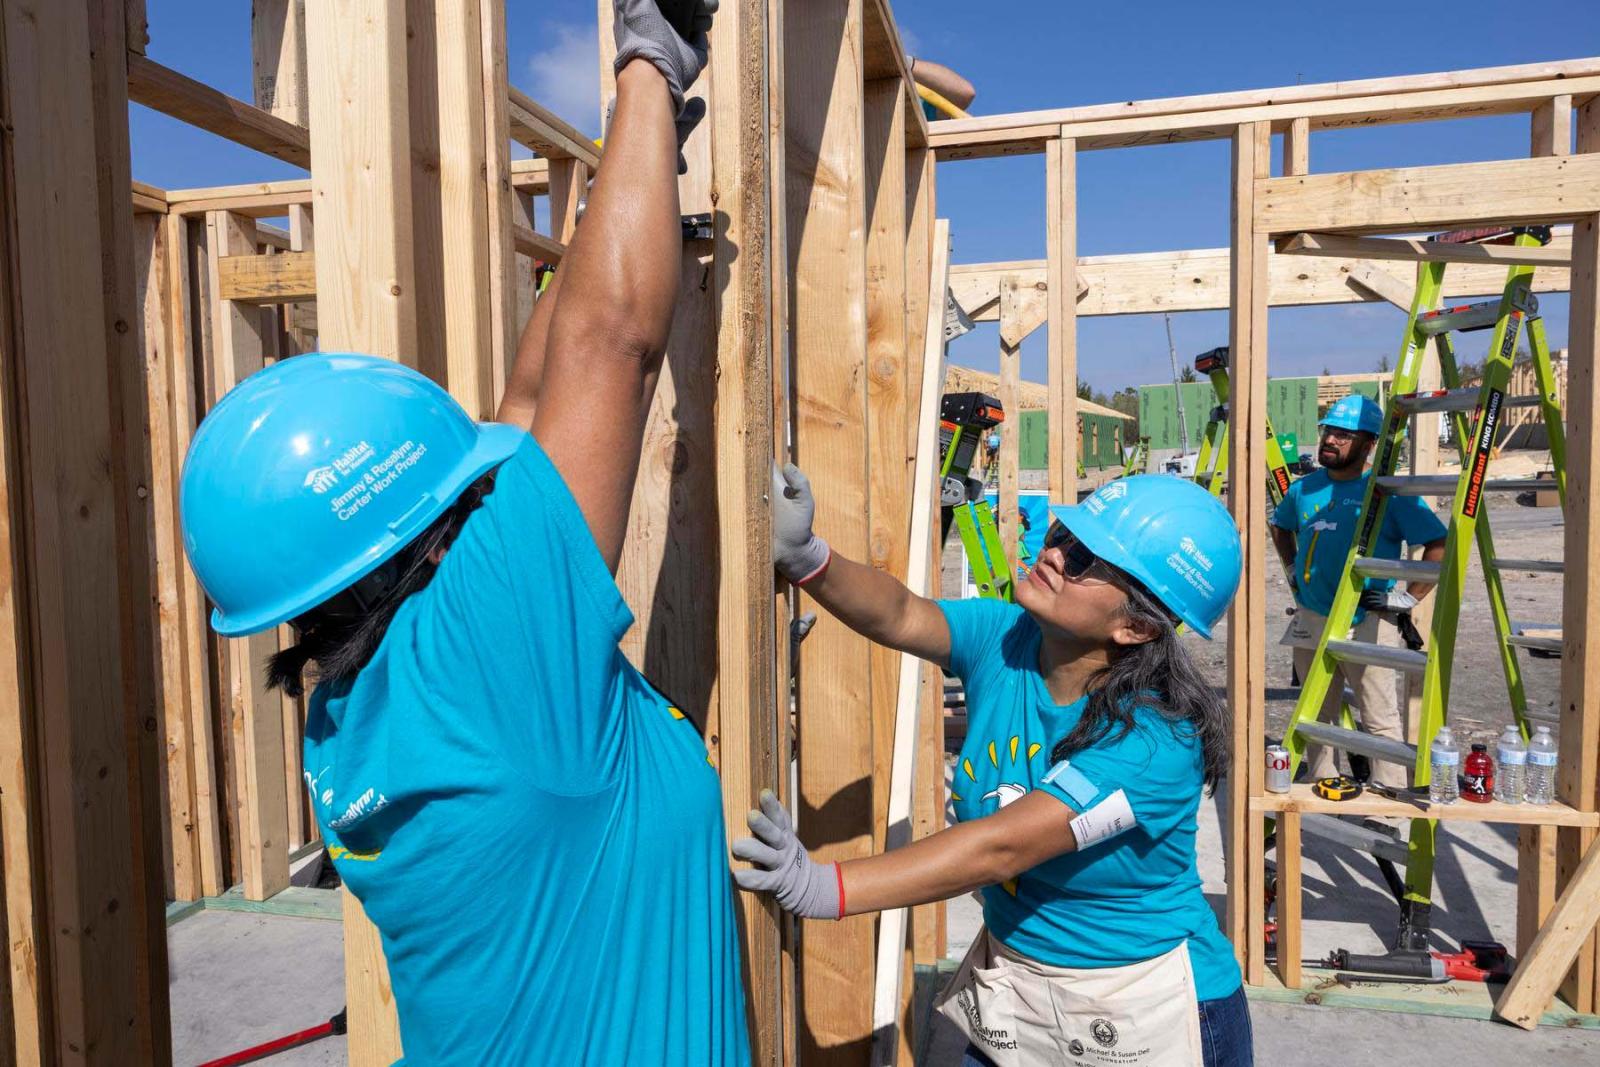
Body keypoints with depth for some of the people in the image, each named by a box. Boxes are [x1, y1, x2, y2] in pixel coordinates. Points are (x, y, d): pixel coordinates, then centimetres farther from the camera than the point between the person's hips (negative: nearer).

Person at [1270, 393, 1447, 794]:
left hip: (1364, 625, -6)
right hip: (1309, 622, 6)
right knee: (1317, 717, 16)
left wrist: (1407, 599, -15)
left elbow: (1439, 544, -14)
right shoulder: (1304, 488, 7)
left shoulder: (1388, 492, -11)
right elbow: (1280, 528, 28)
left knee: (1381, 719, 1)